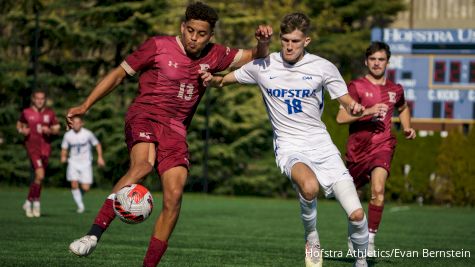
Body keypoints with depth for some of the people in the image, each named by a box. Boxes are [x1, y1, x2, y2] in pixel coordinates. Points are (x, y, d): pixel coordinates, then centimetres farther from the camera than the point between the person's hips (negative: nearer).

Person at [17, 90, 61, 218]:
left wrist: (50, 131, -11)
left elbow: (56, 129, 11)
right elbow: (19, 125, 17)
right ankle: (36, 202, -5)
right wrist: (22, 130, -5)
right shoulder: (26, 112, 3)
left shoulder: (50, 113, 7)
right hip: (32, 146, -3)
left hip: (45, 147, 3)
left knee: (38, 177, 9)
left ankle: (29, 202, 26)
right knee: (40, 175, -19)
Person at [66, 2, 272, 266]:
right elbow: (119, 74, 5)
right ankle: (93, 235, -42)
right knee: (142, 165, -35)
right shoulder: (158, 46, -1)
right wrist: (85, 106, 0)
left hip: (175, 129, 5)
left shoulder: (214, 56, 10)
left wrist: (263, 42, -3)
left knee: (174, 197, -13)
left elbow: (255, 57, 21)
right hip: (144, 116, -4)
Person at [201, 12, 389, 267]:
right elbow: (224, 80, 12)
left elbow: (348, 103, 5)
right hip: (289, 147, -2)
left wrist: (359, 111, -19)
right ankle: (311, 238, -9)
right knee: (309, 186, -38)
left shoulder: (323, 67, -1)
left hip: (322, 145, 2)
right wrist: (212, 79, -12)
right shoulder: (263, 66, 0)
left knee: (356, 214, -9)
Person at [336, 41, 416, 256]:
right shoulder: (357, 86, -3)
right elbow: (341, 117, -14)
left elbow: (403, 108, 34)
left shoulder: (395, 90, 10)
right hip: (357, 147, -1)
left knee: (378, 190, -24)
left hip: (383, 144, 1)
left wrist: (407, 128, 17)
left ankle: (370, 239, -18)